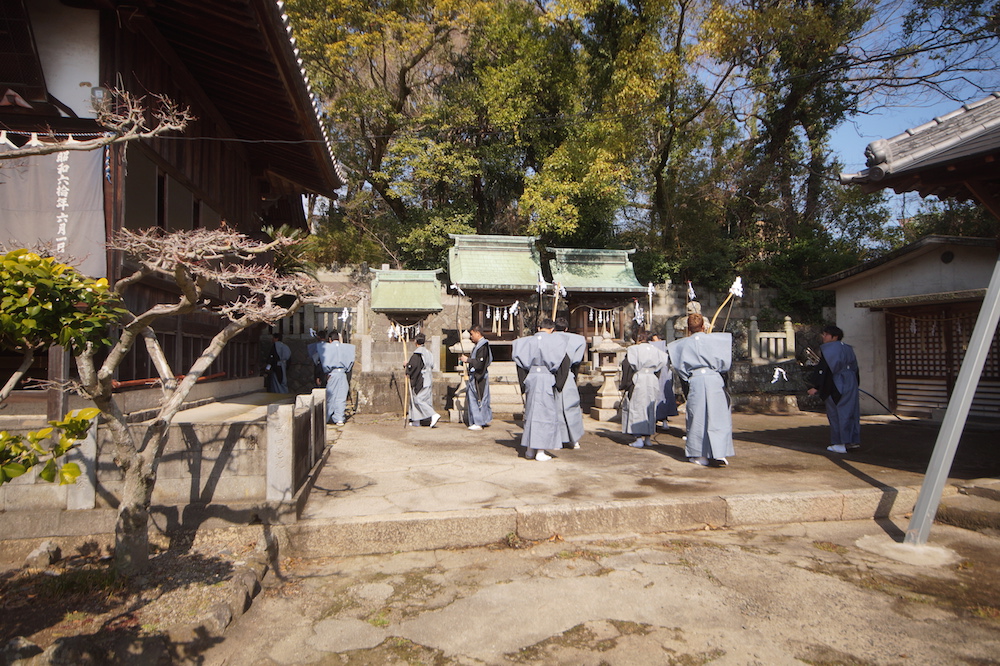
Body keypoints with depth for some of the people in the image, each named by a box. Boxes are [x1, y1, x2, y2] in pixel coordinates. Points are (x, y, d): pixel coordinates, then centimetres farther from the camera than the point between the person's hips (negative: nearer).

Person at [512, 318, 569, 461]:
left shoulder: (528, 341, 5)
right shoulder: (555, 342, -5)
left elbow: (519, 363, 5)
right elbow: (565, 362, -8)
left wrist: (523, 382, 10)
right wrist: (558, 383, 0)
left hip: (531, 379, 4)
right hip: (547, 379, -4)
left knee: (531, 412, 14)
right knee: (546, 413, 3)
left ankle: (529, 449, 19)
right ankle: (540, 451, 1)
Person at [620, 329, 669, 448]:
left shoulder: (633, 350, -7)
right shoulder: (655, 350, 8)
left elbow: (628, 368, -9)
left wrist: (625, 387, -4)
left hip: (638, 382, -5)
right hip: (653, 382, 5)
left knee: (637, 409, 1)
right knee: (650, 409, 13)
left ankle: (639, 439, -3)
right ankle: (647, 437, 17)